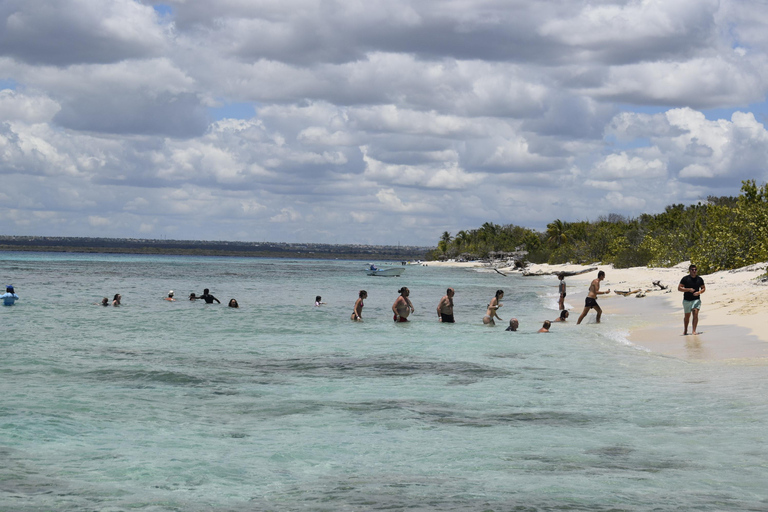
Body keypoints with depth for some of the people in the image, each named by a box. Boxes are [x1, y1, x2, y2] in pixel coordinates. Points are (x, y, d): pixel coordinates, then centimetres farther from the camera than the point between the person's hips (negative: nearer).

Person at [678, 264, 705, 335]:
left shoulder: (699, 279, 4)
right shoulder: (685, 279, -4)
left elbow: (703, 288, 14)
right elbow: (679, 288, -6)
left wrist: (699, 292, -8)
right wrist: (688, 289, -18)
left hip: (696, 299, 1)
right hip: (687, 300, -1)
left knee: (695, 314, -16)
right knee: (687, 316, 10)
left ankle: (694, 331, -17)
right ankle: (685, 330, 29)